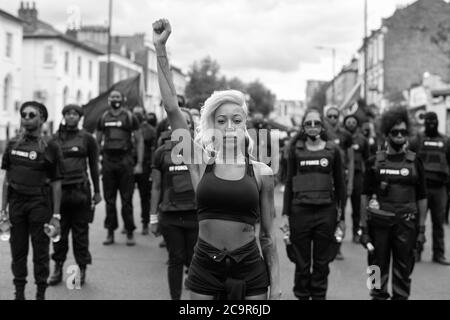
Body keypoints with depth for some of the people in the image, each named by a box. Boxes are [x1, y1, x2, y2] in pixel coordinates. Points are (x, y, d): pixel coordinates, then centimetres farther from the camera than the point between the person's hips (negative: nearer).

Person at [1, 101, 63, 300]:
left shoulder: (50, 148, -3)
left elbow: (56, 183, -3)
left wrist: (56, 216, -6)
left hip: (40, 203, -3)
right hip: (16, 202, 3)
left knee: (41, 252, 2)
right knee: (18, 250, 7)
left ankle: (41, 294, 13)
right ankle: (19, 293, 18)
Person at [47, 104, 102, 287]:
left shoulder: (87, 139, 6)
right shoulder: (55, 139, 10)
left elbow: (94, 166, 8)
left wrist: (97, 191, 5)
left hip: (80, 190, -2)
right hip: (59, 190, 2)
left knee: (80, 231, 2)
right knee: (59, 232, 5)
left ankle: (81, 270, 11)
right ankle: (58, 269, 15)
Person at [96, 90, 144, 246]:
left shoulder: (130, 118, 2)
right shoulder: (103, 119, 11)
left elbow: (139, 141, 2)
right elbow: (97, 142, 16)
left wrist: (140, 164, -5)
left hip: (125, 161, -3)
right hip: (108, 161, 3)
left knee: (127, 199, -1)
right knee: (109, 199, 6)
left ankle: (130, 233, 6)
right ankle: (110, 232, 13)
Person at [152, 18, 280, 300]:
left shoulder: (261, 173, 1)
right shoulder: (200, 164, 1)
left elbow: (268, 235, 5)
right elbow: (172, 108, -6)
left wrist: (276, 287, 0)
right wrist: (161, 49, -10)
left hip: (250, 270, 0)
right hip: (205, 267, 1)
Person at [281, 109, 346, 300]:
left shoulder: (332, 150, 4)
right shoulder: (296, 150, 4)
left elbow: (339, 183, 9)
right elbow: (289, 182, 7)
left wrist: (341, 211, 4)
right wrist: (285, 214, 3)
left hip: (326, 211, 0)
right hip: (300, 210, 0)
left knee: (322, 262, 5)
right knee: (302, 261, 4)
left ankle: (319, 296, 17)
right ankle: (302, 296, 18)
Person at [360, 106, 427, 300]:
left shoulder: (414, 162, 4)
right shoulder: (374, 162, 3)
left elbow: (422, 197, 6)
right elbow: (365, 196, 4)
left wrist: (421, 228, 2)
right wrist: (364, 227, 0)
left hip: (406, 225, 0)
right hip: (379, 224, 0)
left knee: (404, 270, 5)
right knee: (378, 269, 6)